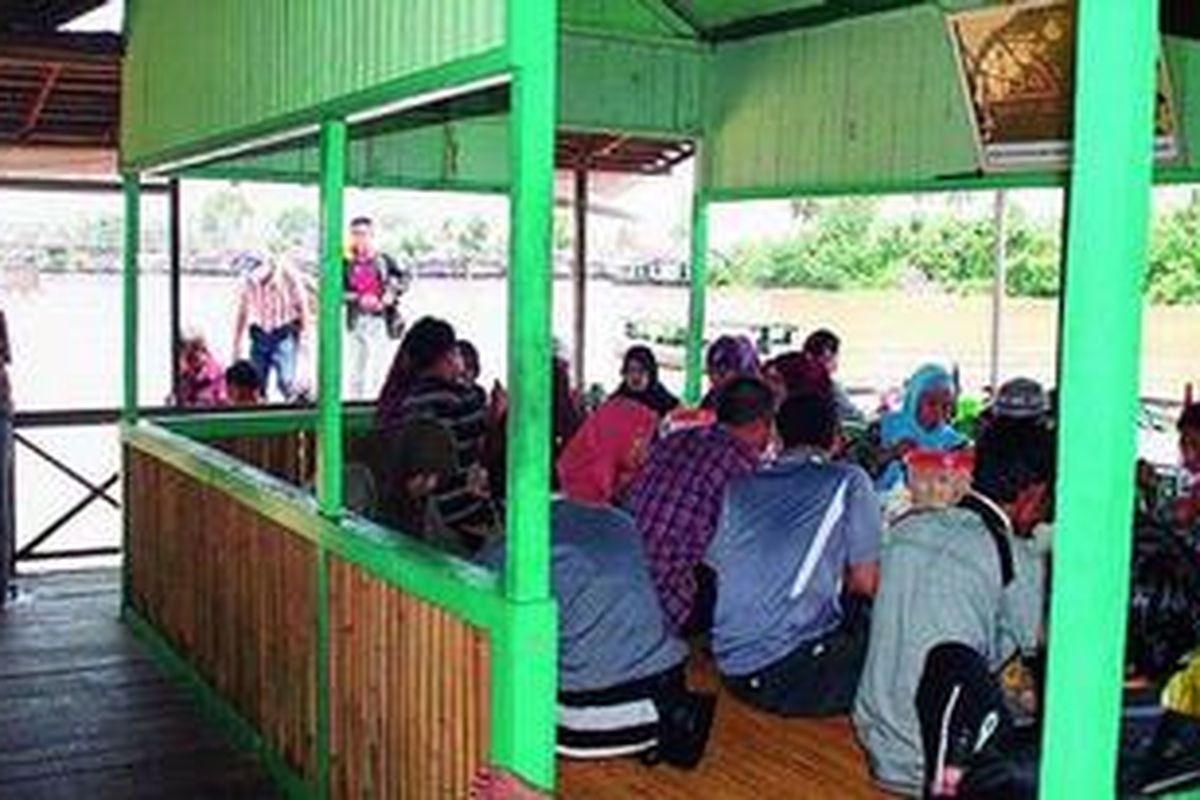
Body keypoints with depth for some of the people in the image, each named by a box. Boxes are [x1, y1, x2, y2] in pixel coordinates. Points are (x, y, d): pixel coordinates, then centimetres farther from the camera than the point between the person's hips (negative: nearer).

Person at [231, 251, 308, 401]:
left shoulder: (288, 277, -14)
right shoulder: (249, 282, -5)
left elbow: (302, 307, -4)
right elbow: (242, 314, 8)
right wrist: (237, 343, 12)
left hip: (284, 334, -3)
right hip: (260, 335, 3)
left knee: (285, 381, -14)